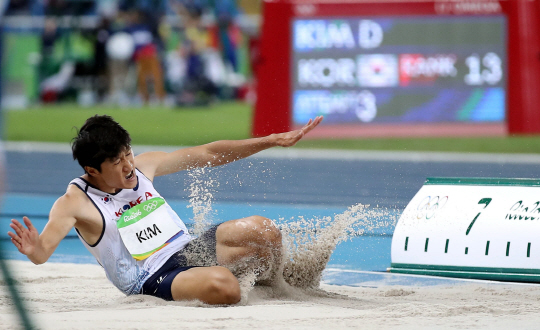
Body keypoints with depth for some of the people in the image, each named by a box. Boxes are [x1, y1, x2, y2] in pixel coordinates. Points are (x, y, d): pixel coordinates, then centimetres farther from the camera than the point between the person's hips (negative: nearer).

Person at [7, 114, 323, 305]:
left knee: (261, 230, -15)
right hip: (154, 281, -7)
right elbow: (44, 250, -23)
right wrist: (33, 250, -51)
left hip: (189, 250, 7)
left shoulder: (143, 166, 7)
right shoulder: (75, 203, -10)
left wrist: (274, 140, 11)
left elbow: (209, 154, 13)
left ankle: (272, 288, 15)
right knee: (223, 286, -36)